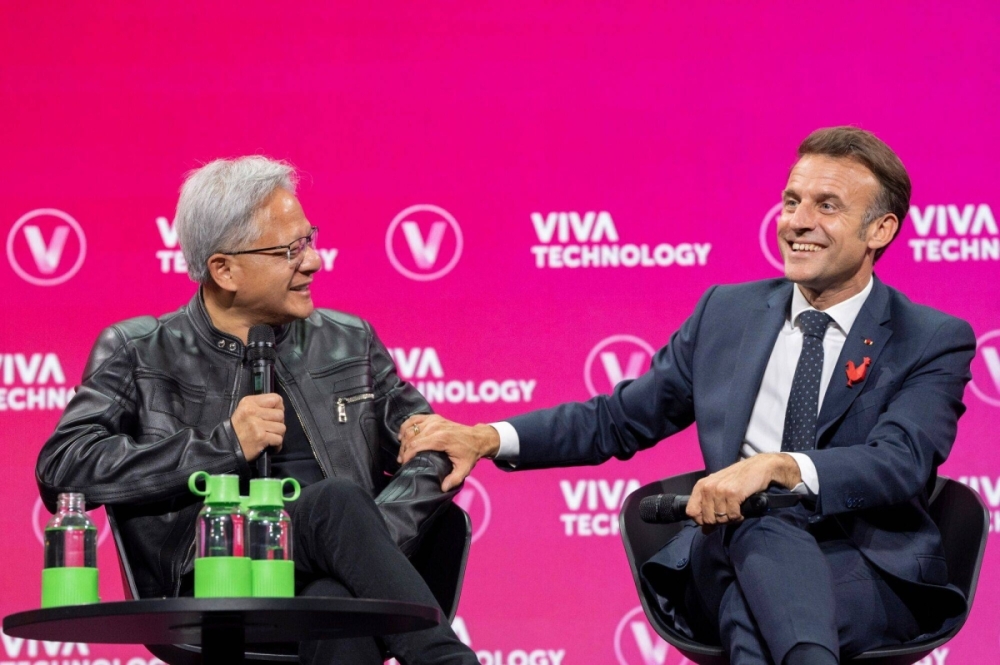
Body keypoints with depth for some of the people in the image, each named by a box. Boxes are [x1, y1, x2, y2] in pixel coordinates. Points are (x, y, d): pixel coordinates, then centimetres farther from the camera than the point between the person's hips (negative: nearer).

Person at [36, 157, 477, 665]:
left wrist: (371, 542, -4)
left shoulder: (348, 343, 21)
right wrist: (223, 447, -7)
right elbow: (61, 466, -3)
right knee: (337, 499, -32)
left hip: (328, 584, 3)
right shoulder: (138, 353, 10)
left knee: (339, 603, -36)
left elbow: (431, 453, 18)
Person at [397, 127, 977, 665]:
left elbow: (901, 463, -15)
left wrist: (776, 466, -34)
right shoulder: (726, 313, 16)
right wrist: (486, 439, 2)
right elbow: (620, 420, 18)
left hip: (872, 578, -2)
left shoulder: (934, 342, 3)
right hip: (725, 556, 2)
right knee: (757, 527, -37)